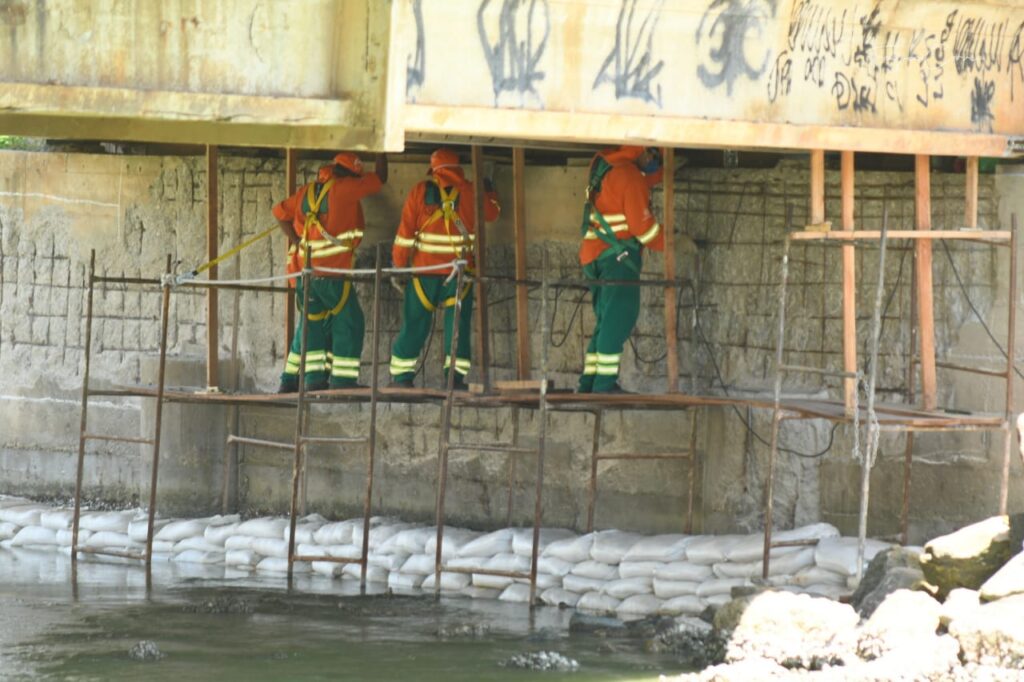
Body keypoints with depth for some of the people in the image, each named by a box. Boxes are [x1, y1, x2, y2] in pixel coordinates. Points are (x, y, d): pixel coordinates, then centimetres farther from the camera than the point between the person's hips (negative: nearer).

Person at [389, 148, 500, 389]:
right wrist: (490, 192, 40)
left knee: (414, 324, 6)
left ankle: (402, 375, 7)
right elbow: (492, 212, 20)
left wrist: (398, 265, 4)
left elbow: (406, 231, -2)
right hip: (459, 270, 0)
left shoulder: (420, 191, 0)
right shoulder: (470, 192, 2)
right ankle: (455, 375, -7)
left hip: (424, 268, 1)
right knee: (458, 323, 2)